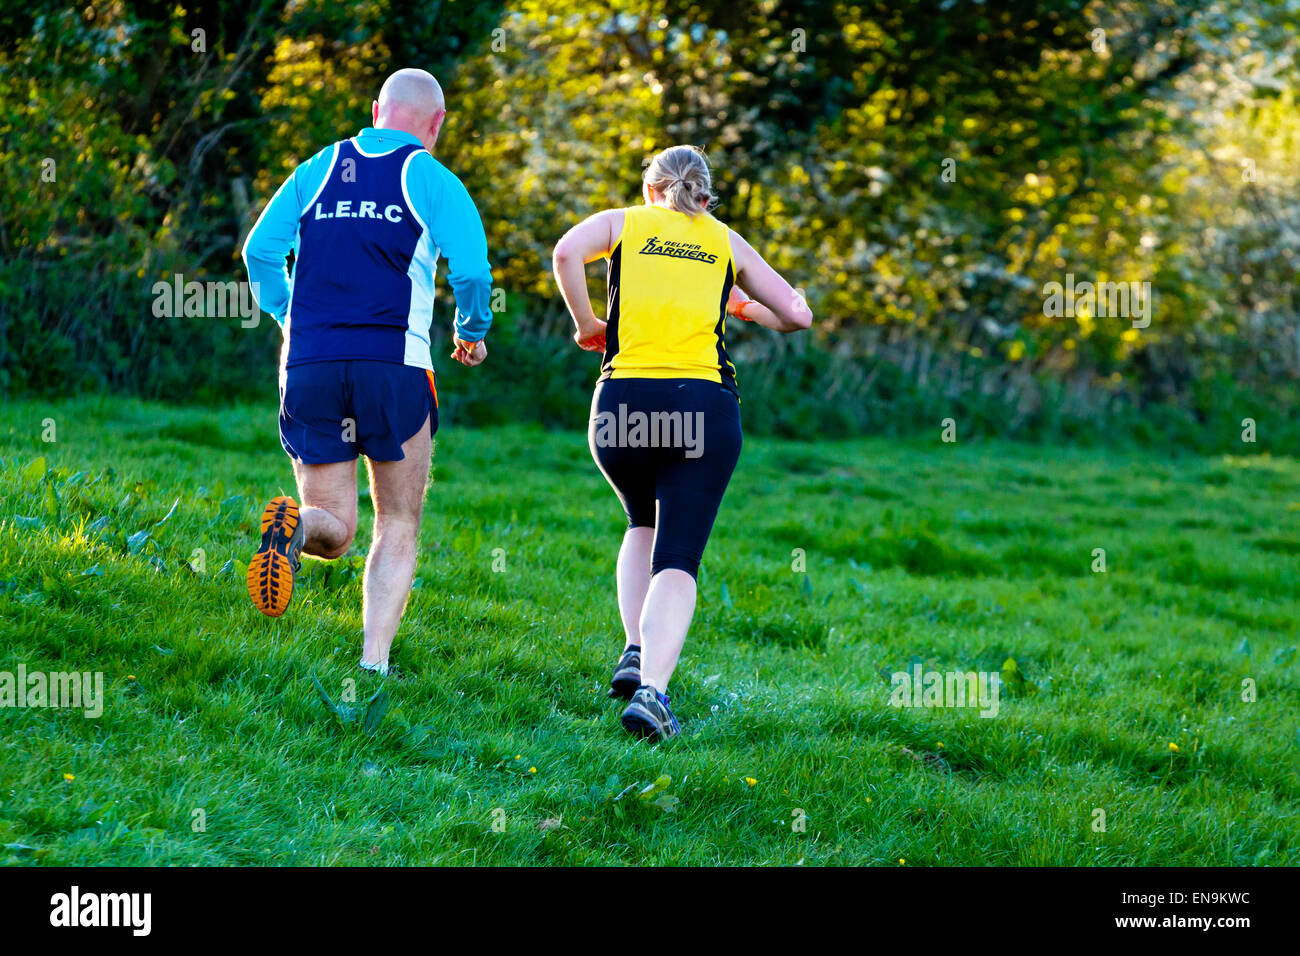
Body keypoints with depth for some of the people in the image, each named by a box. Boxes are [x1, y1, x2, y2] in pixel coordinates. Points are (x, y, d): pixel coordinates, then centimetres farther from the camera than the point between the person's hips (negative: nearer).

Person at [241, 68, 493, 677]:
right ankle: (374, 663, -5)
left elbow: (259, 249, 7)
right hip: (394, 364, -3)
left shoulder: (318, 169, 14)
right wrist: (472, 332, 14)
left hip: (310, 367, 3)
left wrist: (287, 317, 23)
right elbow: (471, 271, -7)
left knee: (334, 530, 9)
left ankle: (294, 526, -27)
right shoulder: (432, 179, 3)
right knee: (398, 527, 11)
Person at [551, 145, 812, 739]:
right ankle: (652, 688, -22)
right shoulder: (726, 242, 18)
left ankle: (636, 653, 12)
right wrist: (744, 307, 36)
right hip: (703, 406, -1)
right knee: (677, 561, -2)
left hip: (623, 399, 1)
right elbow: (797, 315, 17)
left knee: (643, 525, 28)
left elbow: (566, 252, -8)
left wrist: (586, 325, 3)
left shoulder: (623, 222, 14)